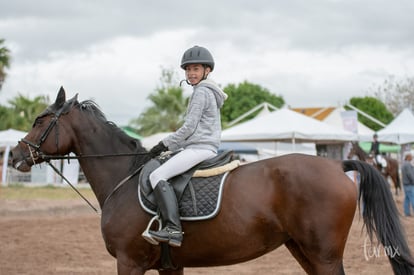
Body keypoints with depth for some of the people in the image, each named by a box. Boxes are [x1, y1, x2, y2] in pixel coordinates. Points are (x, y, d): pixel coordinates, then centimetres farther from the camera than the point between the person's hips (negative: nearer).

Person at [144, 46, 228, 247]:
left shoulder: (201, 92, -8)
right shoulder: (208, 92, 24)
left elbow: (189, 127, -14)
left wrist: (165, 144, -7)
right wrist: (171, 146, 21)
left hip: (200, 148, -11)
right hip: (202, 147, 11)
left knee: (157, 175, -23)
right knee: (160, 173, 21)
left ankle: (173, 228, -35)